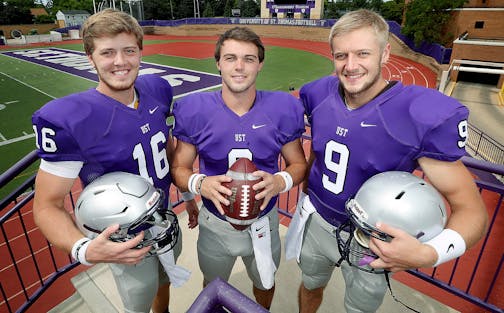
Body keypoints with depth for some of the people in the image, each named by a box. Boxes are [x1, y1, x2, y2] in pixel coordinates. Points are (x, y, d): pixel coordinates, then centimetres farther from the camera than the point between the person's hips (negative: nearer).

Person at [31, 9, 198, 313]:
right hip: (125, 242, -5)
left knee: (164, 280, 33)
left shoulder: (157, 90, -10)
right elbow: (47, 204, -20)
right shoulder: (66, 120, -27)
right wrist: (83, 249, -38)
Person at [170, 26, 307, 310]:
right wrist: (200, 184, -29)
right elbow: (179, 168, -7)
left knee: (265, 283, 31)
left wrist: (280, 181, -26)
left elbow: (299, 163, -4)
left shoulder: (283, 108, -14)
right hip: (215, 223, 0)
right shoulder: (194, 110, -15)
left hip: (264, 220, 1)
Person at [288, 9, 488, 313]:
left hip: (372, 242, -3)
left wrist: (429, 253, -38)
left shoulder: (425, 116, -25)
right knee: (311, 287, 28)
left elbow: (471, 208, -22)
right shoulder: (319, 95, -12)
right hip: (316, 221, 3)